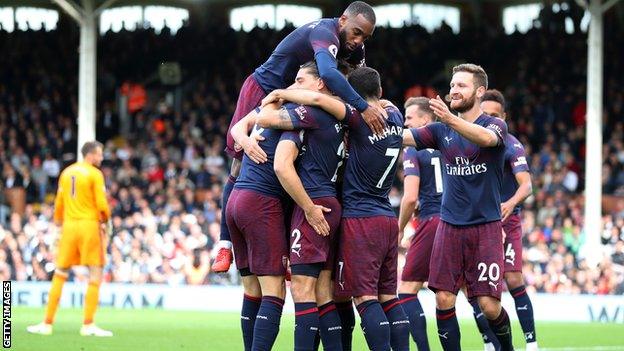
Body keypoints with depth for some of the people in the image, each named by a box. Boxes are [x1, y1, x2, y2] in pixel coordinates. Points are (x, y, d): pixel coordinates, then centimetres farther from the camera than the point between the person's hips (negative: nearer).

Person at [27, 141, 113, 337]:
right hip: (89, 225, -5)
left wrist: (59, 223, 24)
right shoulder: (95, 174, -6)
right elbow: (102, 204, -11)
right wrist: (105, 222, 6)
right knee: (95, 275, -1)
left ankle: (47, 323, 11)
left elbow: (59, 204, 15)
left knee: (60, 275, 11)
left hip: (69, 225, 5)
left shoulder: (66, 173, 12)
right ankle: (88, 325, -8)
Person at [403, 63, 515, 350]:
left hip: (486, 226, -4)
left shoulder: (495, 125, -3)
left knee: (489, 306, -7)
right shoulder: (441, 130, 10)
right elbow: (403, 137, -2)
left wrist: (450, 119, -44)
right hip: (449, 226, 4)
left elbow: (486, 138, -27)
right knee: (444, 300, -7)